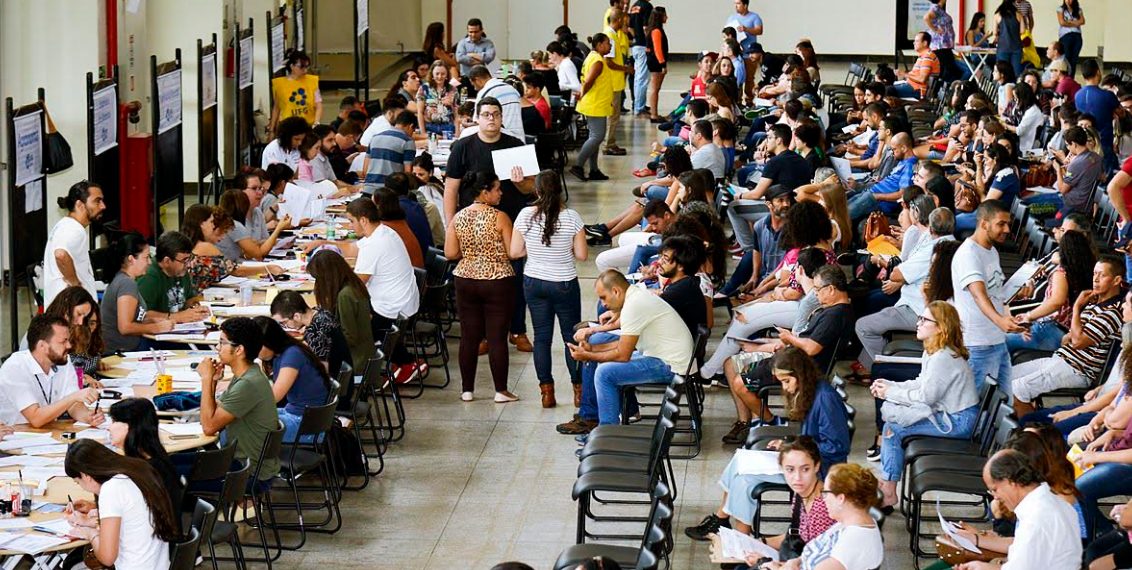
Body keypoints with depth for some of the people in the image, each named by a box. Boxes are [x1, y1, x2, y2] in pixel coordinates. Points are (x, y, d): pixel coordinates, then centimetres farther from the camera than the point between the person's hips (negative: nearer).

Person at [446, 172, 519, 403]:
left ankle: (467, 390, 15)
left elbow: (450, 253, 0)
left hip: (466, 281, 4)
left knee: (469, 337, 10)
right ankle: (501, 391, 8)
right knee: (497, 338, 3)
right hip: (497, 282, -4)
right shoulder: (499, 218, -13)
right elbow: (512, 253, -12)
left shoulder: (458, 218, 0)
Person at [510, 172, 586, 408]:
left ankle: (547, 392, 11)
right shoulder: (571, 217, -15)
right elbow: (582, 255, -11)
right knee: (571, 335, 13)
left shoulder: (526, 215, -11)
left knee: (541, 336, 10)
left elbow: (514, 252, -6)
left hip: (534, 283, 2)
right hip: (565, 284, -2)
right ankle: (579, 389, 18)